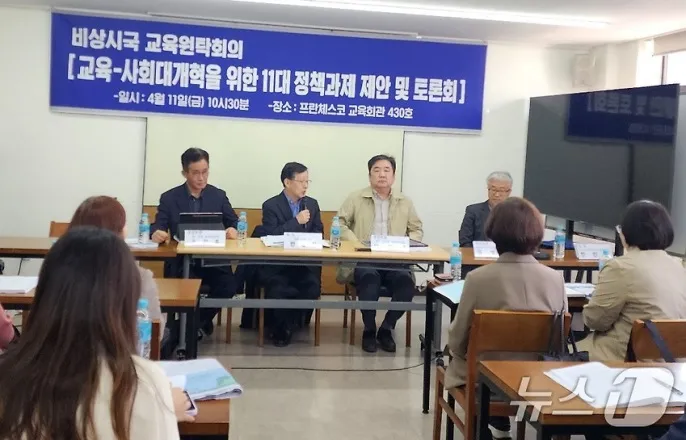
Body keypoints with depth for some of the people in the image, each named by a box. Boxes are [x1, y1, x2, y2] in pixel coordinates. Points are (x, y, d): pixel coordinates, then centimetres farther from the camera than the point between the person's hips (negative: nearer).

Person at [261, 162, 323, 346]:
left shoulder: (312, 204, 13)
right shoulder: (270, 205, -1)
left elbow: (318, 234, 12)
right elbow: (271, 235, -13)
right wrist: (296, 221, -15)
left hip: (306, 262, 3)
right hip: (278, 263, -3)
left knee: (312, 289, -25)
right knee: (278, 291, -29)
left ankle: (292, 323, 5)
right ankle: (281, 329, 3)